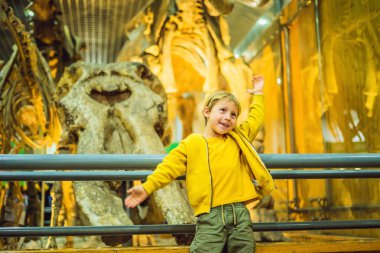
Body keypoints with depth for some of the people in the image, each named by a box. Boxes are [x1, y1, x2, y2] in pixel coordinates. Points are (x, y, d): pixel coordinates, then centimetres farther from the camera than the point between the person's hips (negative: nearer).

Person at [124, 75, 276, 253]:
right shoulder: (191, 144, 3)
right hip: (209, 217, -4)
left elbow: (255, 120, 28)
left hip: (239, 213, 4)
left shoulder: (238, 138, 14)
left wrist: (258, 95, 33)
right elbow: (169, 167, 0)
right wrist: (147, 187, -8)